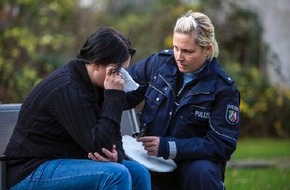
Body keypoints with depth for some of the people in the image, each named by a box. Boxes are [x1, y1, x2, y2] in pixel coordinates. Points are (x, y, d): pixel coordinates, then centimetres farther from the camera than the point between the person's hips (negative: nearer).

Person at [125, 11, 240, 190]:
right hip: (152, 157, 3)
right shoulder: (159, 63, -1)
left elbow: (222, 144, -14)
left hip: (196, 161, -3)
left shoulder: (223, 88, -9)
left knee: (202, 172, -36)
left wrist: (168, 147, -23)